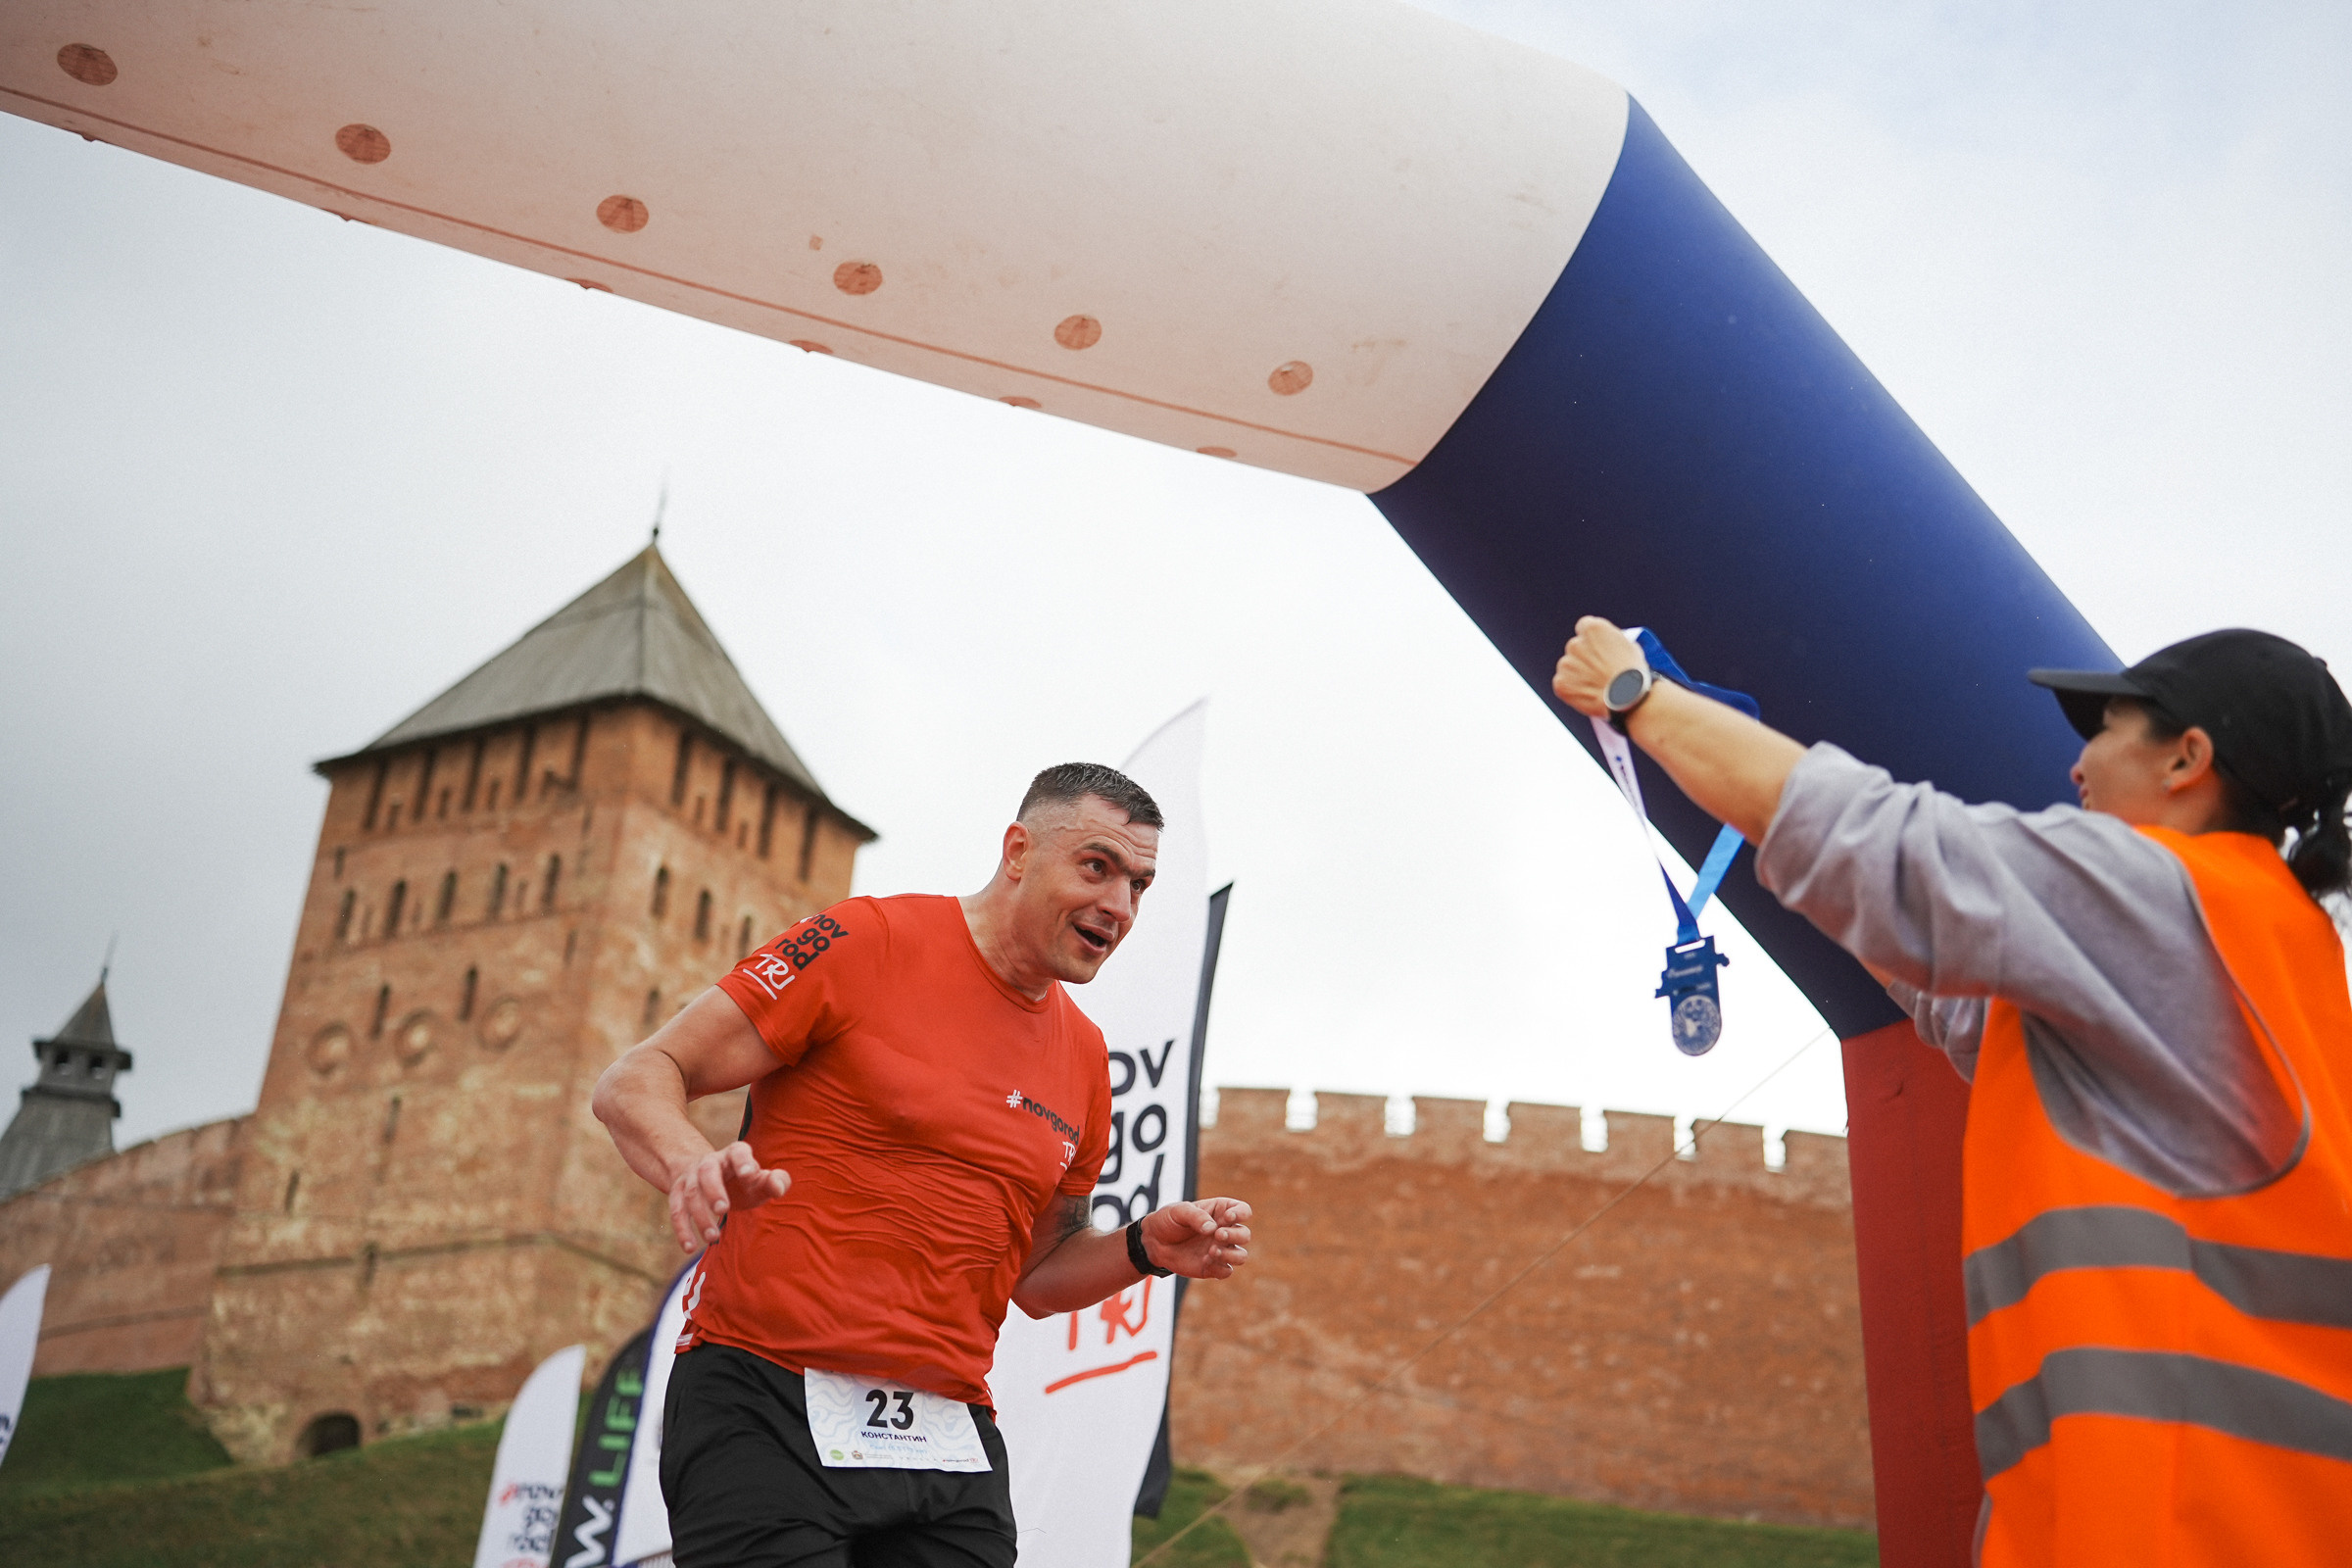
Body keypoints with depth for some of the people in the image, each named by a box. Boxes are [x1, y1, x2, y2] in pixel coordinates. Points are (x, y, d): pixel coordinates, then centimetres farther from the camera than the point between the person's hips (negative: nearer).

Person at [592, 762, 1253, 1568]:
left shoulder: (1085, 1057, 12)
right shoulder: (865, 940, -5)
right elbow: (633, 1083, -6)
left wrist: (1145, 1248, 3)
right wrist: (694, 1166, -28)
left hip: (949, 1441, 6)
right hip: (767, 1410, -5)